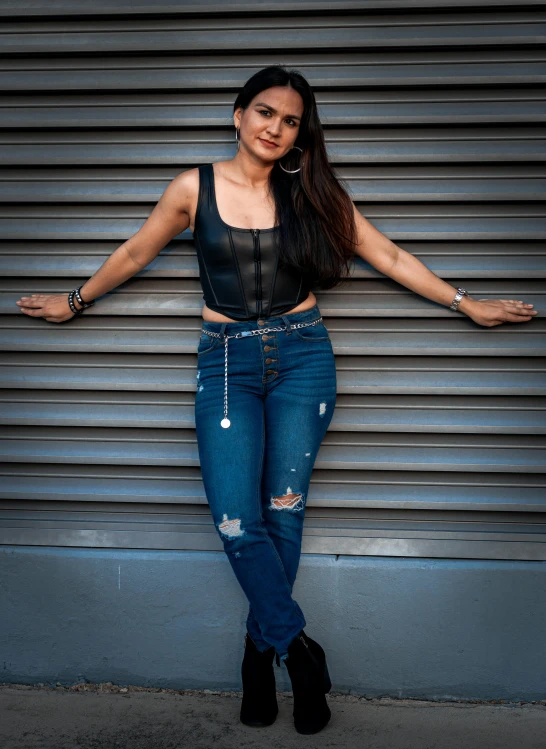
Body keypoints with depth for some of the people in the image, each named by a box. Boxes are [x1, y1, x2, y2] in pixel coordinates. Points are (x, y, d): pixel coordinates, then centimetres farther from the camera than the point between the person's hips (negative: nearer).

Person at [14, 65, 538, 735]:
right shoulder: (195, 188, 1)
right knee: (236, 520, -11)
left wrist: (466, 303, 9)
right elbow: (135, 253, 14)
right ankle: (300, 652, 4)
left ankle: (261, 654, 18)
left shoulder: (311, 192, 4)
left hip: (301, 357, 1)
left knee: (283, 510, 1)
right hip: (226, 361, 0)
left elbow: (388, 256, 8)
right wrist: (75, 302, 24)